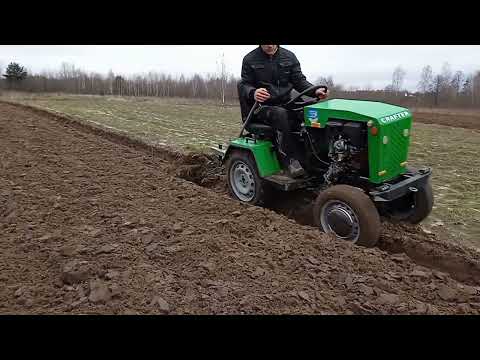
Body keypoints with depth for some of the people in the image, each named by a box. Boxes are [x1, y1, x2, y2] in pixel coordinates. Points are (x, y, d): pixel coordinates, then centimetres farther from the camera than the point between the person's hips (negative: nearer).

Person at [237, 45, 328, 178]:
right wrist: (253, 93, -27)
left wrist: (315, 91, -14)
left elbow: (299, 81, 6)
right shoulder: (250, 60, 1)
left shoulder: (289, 57, 8)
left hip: (285, 104, 4)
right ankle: (291, 159, -31)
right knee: (281, 114, -36)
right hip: (263, 107, -3)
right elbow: (244, 85, -2)